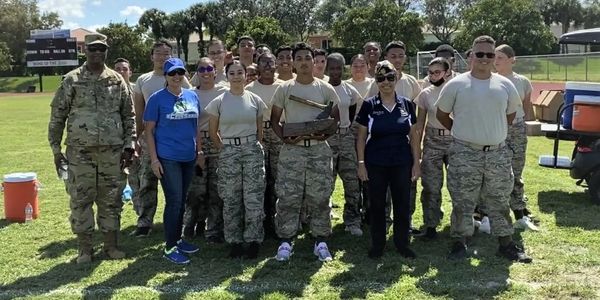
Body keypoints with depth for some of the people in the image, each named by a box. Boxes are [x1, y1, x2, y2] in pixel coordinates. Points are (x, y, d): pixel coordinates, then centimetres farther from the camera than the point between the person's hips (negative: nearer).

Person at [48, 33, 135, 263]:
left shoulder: (117, 81, 6)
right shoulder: (71, 80, 1)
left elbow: (129, 115, 8)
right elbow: (57, 116, 3)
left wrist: (129, 145, 1)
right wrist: (56, 149, -1)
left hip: (112, 151, 1)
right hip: (80, 151, -1)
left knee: (111, 199, 8)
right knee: (80, 200, 4)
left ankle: (111, 244, 21)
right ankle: (85, 248, 17)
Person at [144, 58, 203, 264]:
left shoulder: (192, 96, 8)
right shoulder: (157, 98, -5)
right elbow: (149, 130, -5)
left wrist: (199, 152, 11)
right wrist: (154, 159, -11)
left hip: (189, 157, 5)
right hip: (168, 158, -5)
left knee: (181, 201, 14)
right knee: (174, 201, -5)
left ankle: (177, 239, 28)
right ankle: (170, 248, 6)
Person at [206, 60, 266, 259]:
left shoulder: (255, 100, 4)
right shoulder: (219, 102, 1)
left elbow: (259, 130, 11)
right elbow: (213, 132, 7)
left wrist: (254, 149, 6)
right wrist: (224, 150, 5)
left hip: (252, 149, 0)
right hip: (228, 151, 0)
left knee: (254, 197, -2)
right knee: (231, 199, 5)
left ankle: (253, 241, 10)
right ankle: (234, 242, 16)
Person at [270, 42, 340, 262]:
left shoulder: (326, 89, 5)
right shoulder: (284, 89, 4)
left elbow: (334, 118, 10)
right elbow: (274, 119, 8)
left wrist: (325, 134, -9)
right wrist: (284, 137, -10)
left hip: (319, 149, 1)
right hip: (291, 150, 0)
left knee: (319, 198, 5)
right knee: (288, 197, 1)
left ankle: (321, 241, 17)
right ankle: (285, 241, 13)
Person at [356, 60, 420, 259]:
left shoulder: (406, 104, 2)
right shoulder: (369, 105, -2)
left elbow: (414, 136, 6)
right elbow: (361, 136, 0)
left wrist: (417, 162, 2)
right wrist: (361, 163, -4)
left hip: (402, 163, 1)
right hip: (376, 164, -1)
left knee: (403, 205, 6)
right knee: (377, 205, 8)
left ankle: (402, 244, 23)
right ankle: (377, 245, 22)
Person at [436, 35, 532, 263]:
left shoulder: (505, 85, 5)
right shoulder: (456, 85, -4)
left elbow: (511, 114, 20)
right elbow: (441, 114, 6)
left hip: (498, 153, 3)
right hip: (465, 153, -3)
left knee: (500, 201, 12)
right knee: (462, 202, 4)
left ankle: (506, 244, 24)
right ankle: (459, 242, 17)